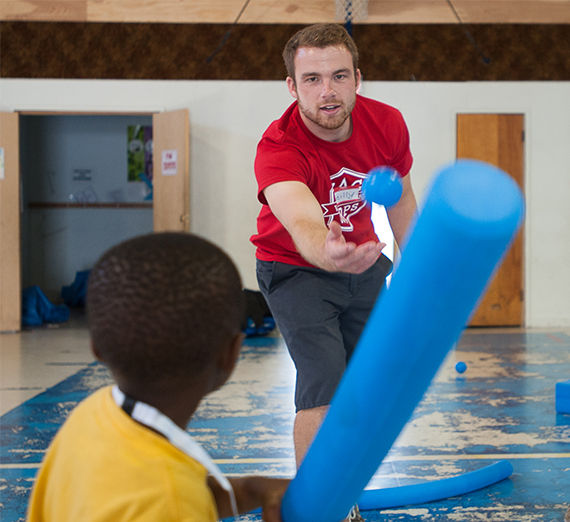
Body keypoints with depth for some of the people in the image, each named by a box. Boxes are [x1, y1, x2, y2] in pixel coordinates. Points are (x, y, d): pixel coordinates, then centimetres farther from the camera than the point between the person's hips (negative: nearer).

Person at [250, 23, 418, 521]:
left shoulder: (387, 124, -19)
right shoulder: (278, 148, -34)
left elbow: (400, 199, 0)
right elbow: (302, 223, -54)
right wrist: (327, 253, -76)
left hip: (363, 264, 5)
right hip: (296, 270, -5)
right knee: (324, 384, -21)